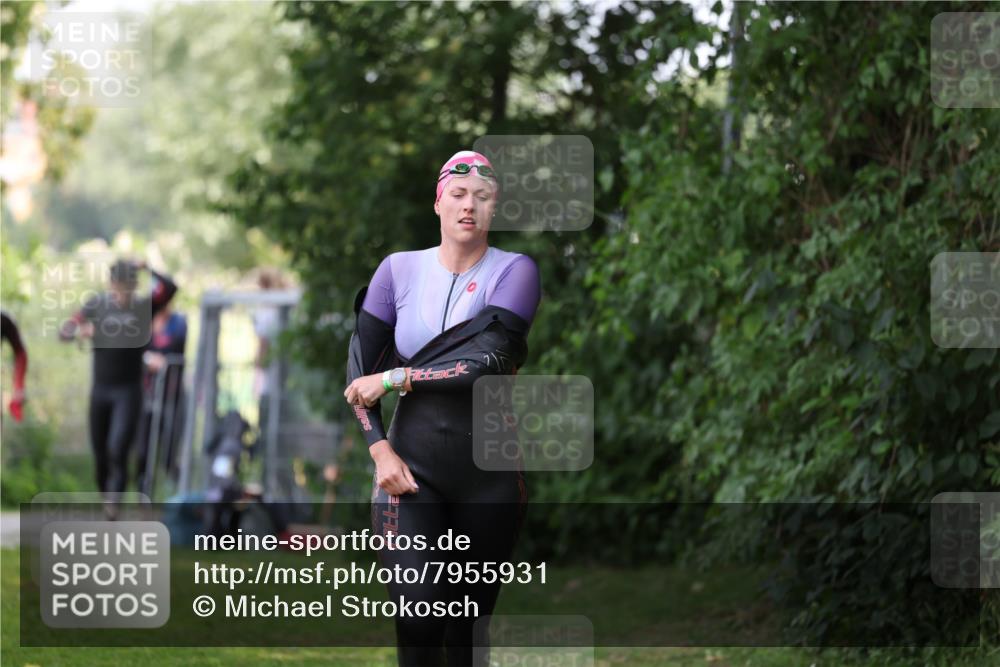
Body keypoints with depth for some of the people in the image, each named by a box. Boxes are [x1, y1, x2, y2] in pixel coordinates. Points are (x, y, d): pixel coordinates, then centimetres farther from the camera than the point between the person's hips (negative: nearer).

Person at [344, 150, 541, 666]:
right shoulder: (399, 269, 4)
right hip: (412, 466, 0)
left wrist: (394, 378, -12)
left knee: (470, 623, 6)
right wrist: (380, 449, -9)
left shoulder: (515, 271, -3)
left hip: (489, 471, 0)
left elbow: (489, 363, -16)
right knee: (418, 609, -19)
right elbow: (359, 368, 3)